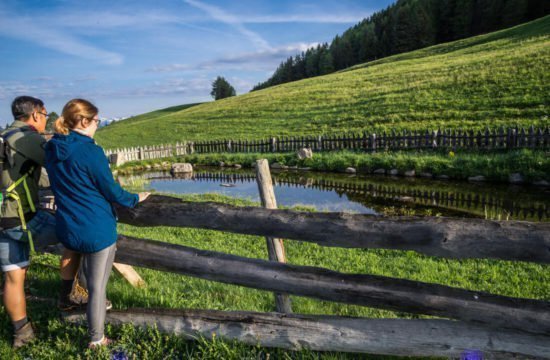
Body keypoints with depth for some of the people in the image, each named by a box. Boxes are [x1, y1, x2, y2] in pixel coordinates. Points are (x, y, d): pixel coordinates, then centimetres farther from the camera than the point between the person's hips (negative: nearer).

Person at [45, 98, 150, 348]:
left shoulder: (52, 150, 1)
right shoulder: (91, 152, -22)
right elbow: (111, 191, -13)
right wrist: (135, 199, 5)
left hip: (67, 229, 7)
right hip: (97, 229, -7)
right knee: (97, 287, 8)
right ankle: (96, 340, 23)